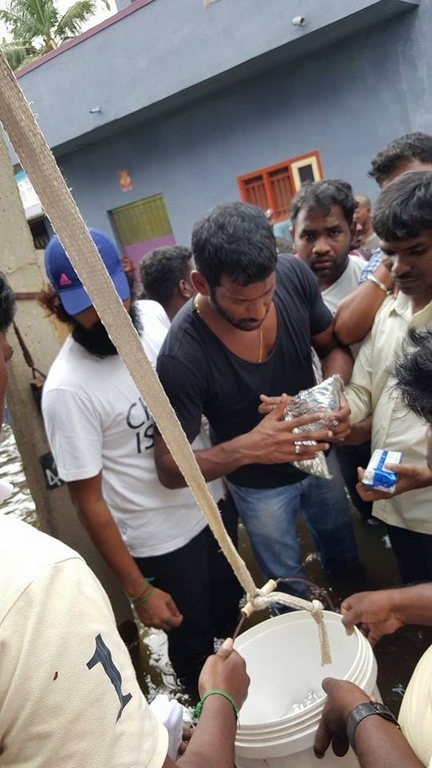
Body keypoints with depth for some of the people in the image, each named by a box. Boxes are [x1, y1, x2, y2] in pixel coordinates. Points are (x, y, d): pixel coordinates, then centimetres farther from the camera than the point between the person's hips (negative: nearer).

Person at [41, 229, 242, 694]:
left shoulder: (153, 315, -10)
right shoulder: (67, 389, -26)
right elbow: (90, 502, -18)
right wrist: (138, 590, -13)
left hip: (212, 502, 6)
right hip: (161, 538, -6)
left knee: (231, 618, 29)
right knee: (194, 643, 19)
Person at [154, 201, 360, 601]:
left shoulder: (294, 276, -25)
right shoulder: (182, 357, -37)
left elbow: (333, 346, -7)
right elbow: (169, 467, -28)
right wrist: (246, 448, -45)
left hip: (319, 454, 5)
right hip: (260, 485, -4)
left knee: (344, 553, 34)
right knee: (291, 593, 21)